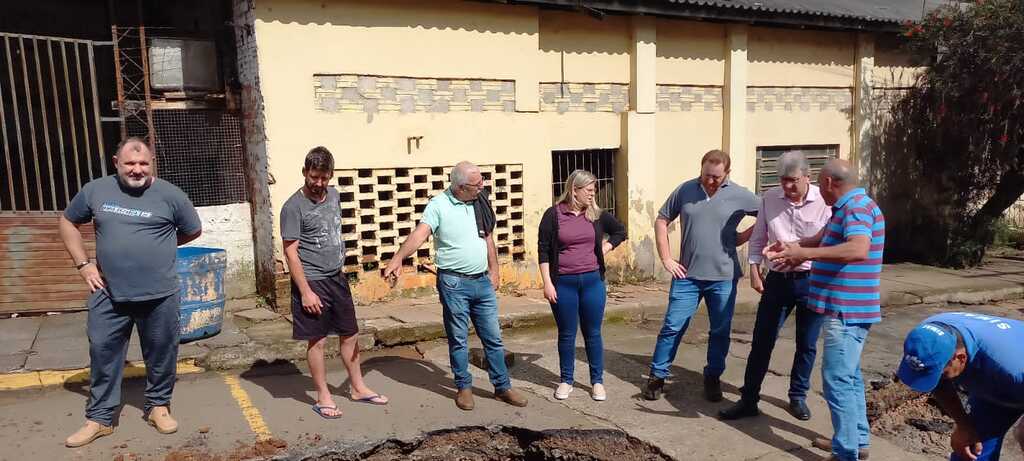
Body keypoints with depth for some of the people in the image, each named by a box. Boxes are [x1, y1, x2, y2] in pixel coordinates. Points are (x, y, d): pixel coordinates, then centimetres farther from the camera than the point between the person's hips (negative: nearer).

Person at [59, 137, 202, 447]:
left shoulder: (169, 195, -4)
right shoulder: (95, 190, 2)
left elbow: (193, 231, 10)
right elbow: (68, 223, 17)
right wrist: (83, 264, 7)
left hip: (159, 295, -1)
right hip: (108, 294, 2)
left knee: (161, 354, 10)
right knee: (103, 354, 9)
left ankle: (158, 406, 29)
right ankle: (99, 418, 24)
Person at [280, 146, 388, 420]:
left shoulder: (333, 194, 6)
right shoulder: (294, 207, -14)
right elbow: (291, 253, -15)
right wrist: (306, 291, -18)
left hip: (337, 278, 7)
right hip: (312, 282, -6)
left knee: (350, 334, 13)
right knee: (317, 341, 4)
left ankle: (358, 388, 28)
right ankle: (323, 397, 17)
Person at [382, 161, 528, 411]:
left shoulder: (480, 203, 6)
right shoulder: (439, 205, -12)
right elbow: (420, 233, -25)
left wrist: (493, 270, 13)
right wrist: (398, 258, -40)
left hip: (482, 281, 5)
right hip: (454, 283, -5)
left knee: (493, 337, 11)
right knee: (459, 340, 8)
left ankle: (503, 386, 23)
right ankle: (464, 387, 24)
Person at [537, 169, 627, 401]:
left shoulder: (597, 215, 3)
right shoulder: (554, 214, -6)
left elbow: (620, 231, 20)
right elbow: (543, 250, -4)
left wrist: (605, 248, 4)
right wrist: (547, 283, -8)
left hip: (592, 281, 2)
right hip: (563, 284, -2)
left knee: (593, 333, 9)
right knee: (566, 335, 9)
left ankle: (597, 381, 22)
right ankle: (566, 381, 24)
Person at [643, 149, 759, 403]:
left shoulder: (740, 195, -3)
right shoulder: (685, 190, 0)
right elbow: (661, 221, 7)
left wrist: (743, 237, -3)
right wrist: (666, 259, 1)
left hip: (723, 277, 0)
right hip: (687, 275, 0)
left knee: (720, 332, 10)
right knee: (672, 327, 2)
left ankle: (712, 378, 27)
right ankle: (657, 376, 15)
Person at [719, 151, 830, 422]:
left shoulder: (824, 202, -10)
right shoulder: (769, 199, 0)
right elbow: (758, 239, 8)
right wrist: (754, 271, 3)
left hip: (812, 281, -2)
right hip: (778, 280, 2)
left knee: (807, 345, 11)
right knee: (762, 341, 4)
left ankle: (798, 398, 30)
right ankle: (748, 400, 14)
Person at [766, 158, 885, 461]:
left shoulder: (857, 207, -17)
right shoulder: (847, 208, 16)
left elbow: (859, 249, -34)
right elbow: (824, 240, 27)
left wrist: (804, 253, -37)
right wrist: (793, 248, 14)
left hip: (847, 310, -11)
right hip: (847, 308, 11)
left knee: (837, 380, -7)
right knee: (849, 377, 19)